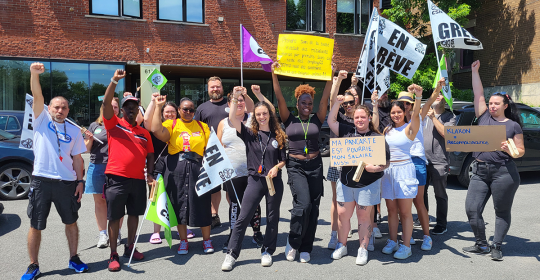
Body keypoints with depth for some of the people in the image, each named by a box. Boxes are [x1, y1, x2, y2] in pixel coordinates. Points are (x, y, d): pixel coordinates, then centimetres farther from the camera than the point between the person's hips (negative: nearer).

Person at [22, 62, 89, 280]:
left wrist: (80, 181, 2)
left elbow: (77, 158, 9)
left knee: (71, 222, 12)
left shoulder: (74, 131, 7)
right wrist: (34, 74, -27)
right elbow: (37, 96, -13)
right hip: (41, 181, -2)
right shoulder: (41, 120, 3)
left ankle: (74, 259, 27)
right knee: (36, 226, 6)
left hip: (67, 183, 2)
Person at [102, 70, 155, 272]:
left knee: (134, 214, 13)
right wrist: (115, 81, -18)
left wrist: (150, 173, 1)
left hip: (138, 179, 4)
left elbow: (150, 155, 16)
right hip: (116, 178, -4)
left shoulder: (144, 132, 14)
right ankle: (113, 255, 11)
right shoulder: (114, 124, 4)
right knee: (114, 217, 2)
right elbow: (106, 103, -10)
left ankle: (130, 247, 29)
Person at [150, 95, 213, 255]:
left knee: (201, 204, 2)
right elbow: (156, 130, -15)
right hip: (176, 169, 0)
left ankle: (206, 240, 17)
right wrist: (158, 107, -10)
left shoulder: (202, 126, 12)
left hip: (198, 169, 1)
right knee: (179, 204, 6)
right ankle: (183, 241, 21)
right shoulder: (172, 124, 6)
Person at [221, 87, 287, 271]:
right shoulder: (250, 134, 2)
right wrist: (235, 98, -17)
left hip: (275, 181, 1)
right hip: (255, 181, -1)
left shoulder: (279, 136, 4)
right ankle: (232, 254, 6)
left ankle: (267, 251, 27)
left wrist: (277, 167, -11)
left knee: (272, 218, 11)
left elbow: (284, 159, 9)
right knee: (243, 218, -2)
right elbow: (232, 119, -11)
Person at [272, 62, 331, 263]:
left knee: (313, 208, 5)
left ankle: (305, 248, 19)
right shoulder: (289, 121, 3)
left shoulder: (317, 120, 6)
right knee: (303, 204, -18)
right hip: (295, 167, -3)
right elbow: (280, 98, -3)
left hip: (315, 166, 3)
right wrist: (274, 75, -7)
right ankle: (292, 242, 6)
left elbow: (325, 99, 0)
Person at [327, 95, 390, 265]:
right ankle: (342, 246, 25)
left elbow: (386, 162, -2)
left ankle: (363, 250, 19)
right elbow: (331, 121, 9)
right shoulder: (347, 132, 7)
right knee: (343, 215, 7)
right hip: (346, 182, 3)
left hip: (368, 184, -3)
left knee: (364, 216, 7)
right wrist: (337, 103, 2)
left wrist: (375, 168, -21)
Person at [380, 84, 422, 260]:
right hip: (388, 171, 5)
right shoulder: (387, 130, 12)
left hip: (404, 170, -5)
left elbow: (416, 114, -22)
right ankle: (392, 242, 20)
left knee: (405, 211, -1)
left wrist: (418, 96, -37)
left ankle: (406, 246, 7)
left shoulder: (410, 128, -4)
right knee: (391, 210, 10)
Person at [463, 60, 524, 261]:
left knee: (502, 212, 6)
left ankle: (496, 247, 19)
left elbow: (521, 151, 5)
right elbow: (478, 94, 9)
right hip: (480, 171, 3)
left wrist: (509, 150, -16)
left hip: (503, 172, -3)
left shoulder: (513, 125, 4)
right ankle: (481, 244, 16)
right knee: (472, 209, 0)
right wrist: (475, 71, 9)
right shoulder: (484, 117, 10)